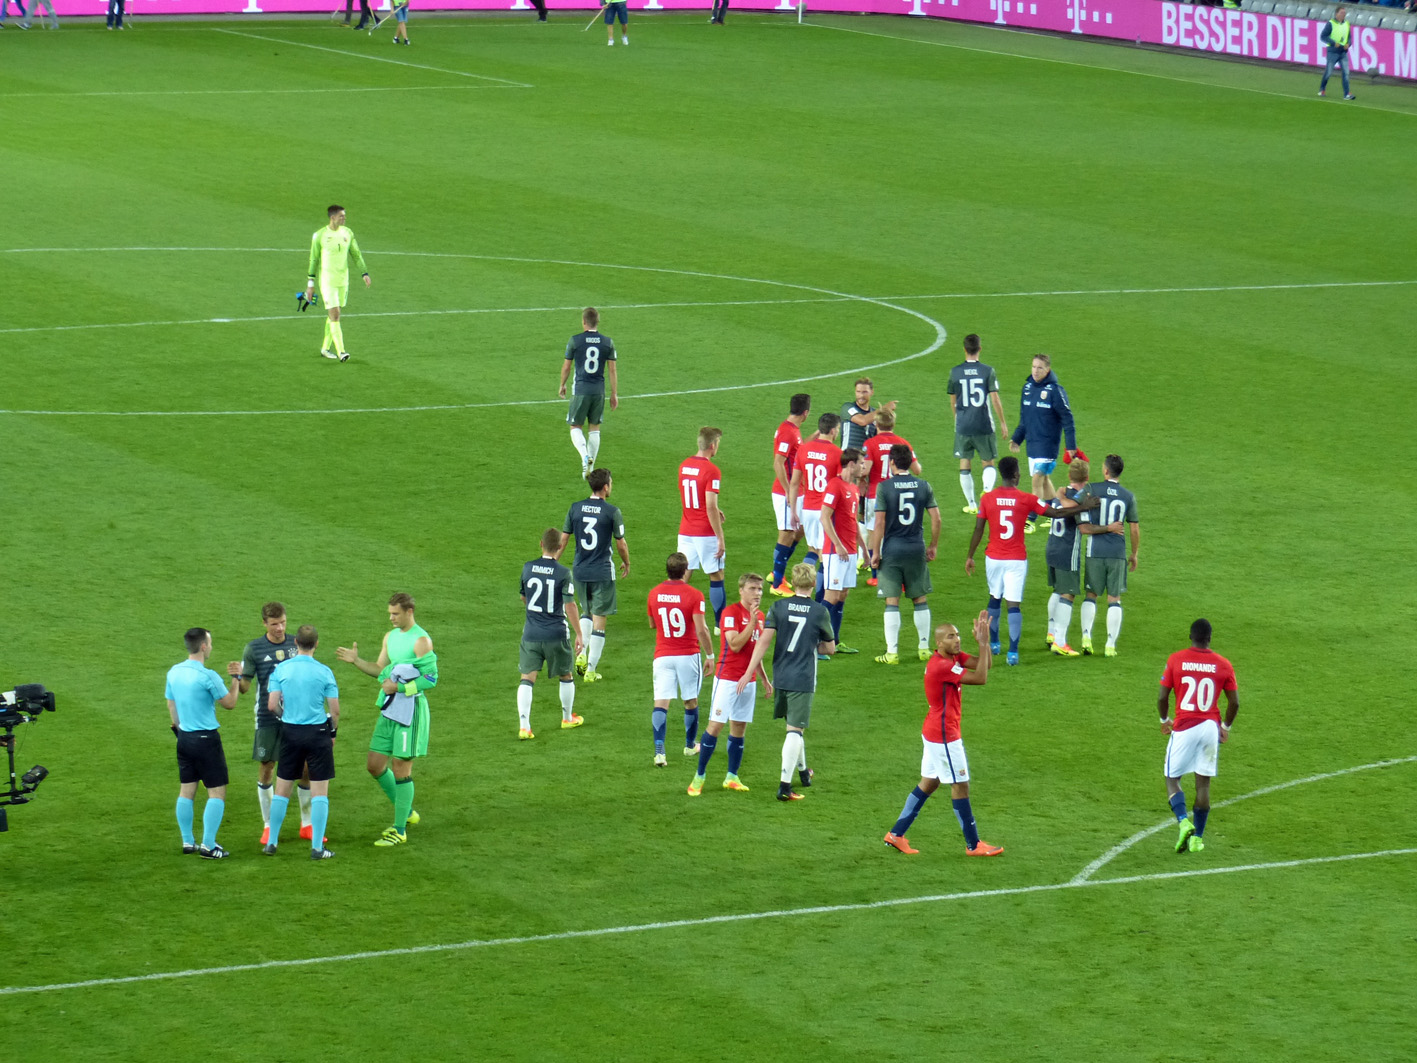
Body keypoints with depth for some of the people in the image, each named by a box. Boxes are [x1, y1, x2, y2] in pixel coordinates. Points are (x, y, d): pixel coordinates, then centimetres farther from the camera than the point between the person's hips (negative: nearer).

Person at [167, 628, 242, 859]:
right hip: (206, 739, -7)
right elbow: (229, 703, -7)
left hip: (184, 738, 7)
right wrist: (236, 679, 6)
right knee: (217, 793, 0)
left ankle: (187, 842, 19)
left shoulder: (174, 672, 3)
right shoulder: (208, 677, -18)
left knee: (186, 790, 14)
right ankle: (208, 846, -4)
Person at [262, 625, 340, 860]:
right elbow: (335, 710, -6)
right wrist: (333, 732, 11)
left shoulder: (281, 669, -4)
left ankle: (272, 842, 18)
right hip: (318, 733, -2)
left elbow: (272, 705, -6)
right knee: (319, 792, 3)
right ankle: (317, 847, 2)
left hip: (290, 732, 2)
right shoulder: (324, 672, -7)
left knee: (282, 790, 13)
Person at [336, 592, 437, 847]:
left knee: (401, 769, -3)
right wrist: (356, 661, 3)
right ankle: (406, 812, 27)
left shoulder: (421, 641, -13)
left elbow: (431, 680, -16)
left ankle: (399, 831, 6)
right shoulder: (390, 637, 12)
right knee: (374, 765, 9)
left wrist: (399, 687, -19)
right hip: (389, 707, 8)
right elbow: (380, 670, 17)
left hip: (410, 708, -8)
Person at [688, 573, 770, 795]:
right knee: (715, 725, -7)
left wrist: (764, 678, 22)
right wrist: (752, 622, -25)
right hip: (727, 679, -7)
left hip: (749, 681, 7)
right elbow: (735, 645, -22)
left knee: (739, 727, 7)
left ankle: (732, 777, 13)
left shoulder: (759, 615, 12)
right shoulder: (731, 613, -12)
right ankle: (699, 776, 1)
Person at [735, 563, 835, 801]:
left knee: (794, 726, 22)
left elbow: (764, 641, -9)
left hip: (780, 676, 3)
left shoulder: (778, 607, -3)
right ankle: (785, 785, -13)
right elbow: (830, 648, 4)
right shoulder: (820, 612, -6)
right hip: (803, 679, -3)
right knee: (795, 730, -4)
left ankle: (802, 770, 40)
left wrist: (749, 673, -9)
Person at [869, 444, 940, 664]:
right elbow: (936, 518, 1)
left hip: (892, 550, -3)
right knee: (921, 599, 14)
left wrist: (875, 552, -3)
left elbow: (879, 522, -10)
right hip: (917, 548, 3)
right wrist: (933, 546, 14)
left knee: (892, 602, 1)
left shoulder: (884, 487, -8)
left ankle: (892, 652, 0)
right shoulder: (924, 486, 1)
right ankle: (924, 648, 17)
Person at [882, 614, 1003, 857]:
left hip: (934, 732, 10)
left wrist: (984, 640, -11)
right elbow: (980, 678, -26)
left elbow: (984, 663, 4)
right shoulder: (941, 666, -24)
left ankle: (896, 834, 18)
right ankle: (973, 845, 6)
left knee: (929, 783, 14)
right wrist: (983, 643, -23)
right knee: (960, 785, -2)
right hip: (944, 735, -10)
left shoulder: (953, 657, 7)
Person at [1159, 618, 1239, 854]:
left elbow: (1162, 697, -3)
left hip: (1183, 728, -2)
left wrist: (1164, 720, 15)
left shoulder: (1176, 660, -4)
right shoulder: (1223, 665, 0)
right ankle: (1197, 837, 11)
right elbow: (1234, 702, 3)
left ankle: (1183, 821, -15)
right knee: (1203, 782, 9)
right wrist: (1226, 727, 20)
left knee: (1172, 779, 9)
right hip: (1211, 727, 2)